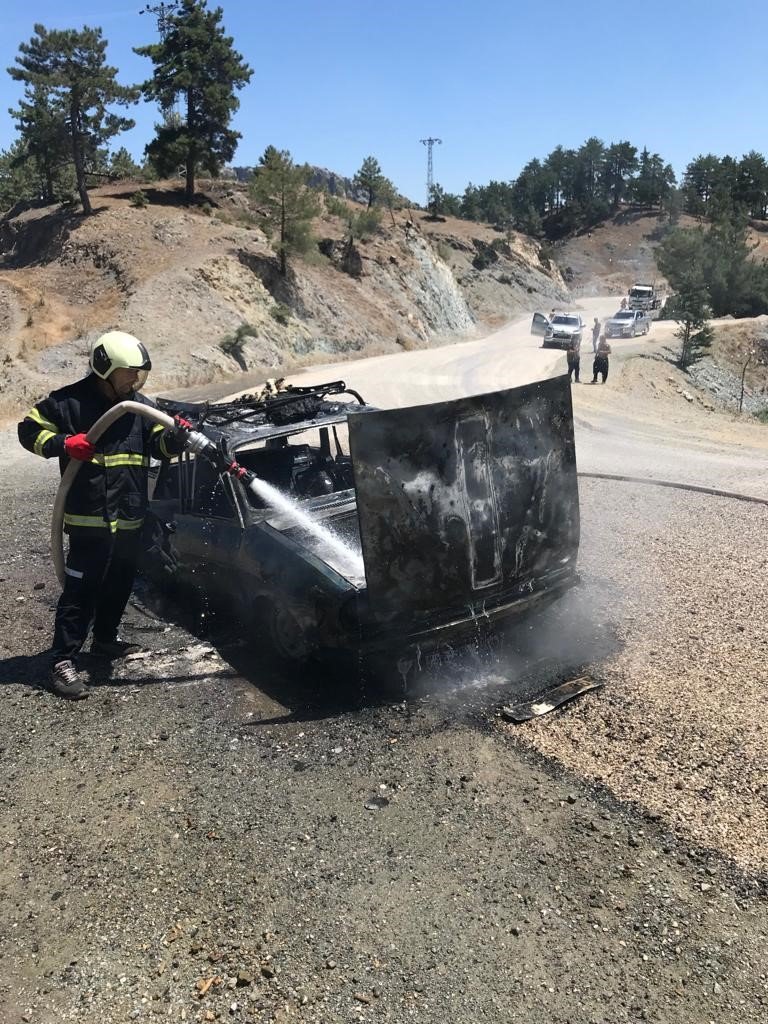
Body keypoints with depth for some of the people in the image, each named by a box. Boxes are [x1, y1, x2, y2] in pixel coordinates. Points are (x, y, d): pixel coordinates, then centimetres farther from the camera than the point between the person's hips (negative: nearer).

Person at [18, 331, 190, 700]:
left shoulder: (141, 405, 8)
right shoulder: (70, 402, -7)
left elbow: (159, 444, 5)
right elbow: (29, 429, 0)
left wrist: (175, 435, -18)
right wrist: (63, 444, -17)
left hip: (130, 518, 7)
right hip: (89, 519, -6)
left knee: (120, 585, 19)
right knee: (81, 590, -5)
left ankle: (105, 639, 39)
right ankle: (62, 662, 2)